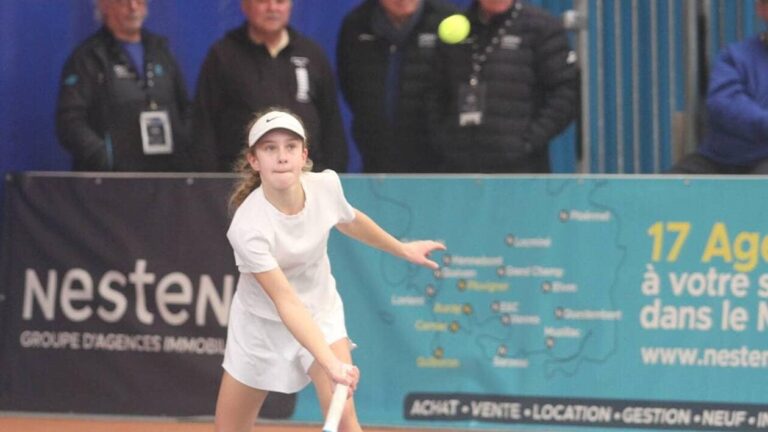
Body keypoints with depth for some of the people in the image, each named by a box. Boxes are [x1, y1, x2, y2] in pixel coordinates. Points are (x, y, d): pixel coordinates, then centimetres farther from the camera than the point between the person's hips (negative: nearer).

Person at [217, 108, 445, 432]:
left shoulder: (326, 185, -19)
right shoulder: (248, 228, -33)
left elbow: (349, 221, 8)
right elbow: (286, 302, -37)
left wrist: (403, 249, 21)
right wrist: (331, 363, -48)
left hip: (321, 314, 2)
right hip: (261, 323, -2)